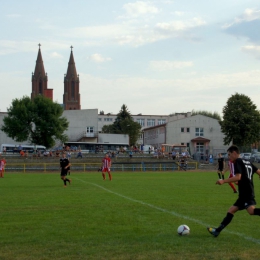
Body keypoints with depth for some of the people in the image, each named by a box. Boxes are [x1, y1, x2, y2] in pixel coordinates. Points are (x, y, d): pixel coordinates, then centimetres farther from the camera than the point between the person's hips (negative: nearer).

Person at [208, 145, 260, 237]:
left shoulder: (238, 162, -5)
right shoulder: (248, 162, 20)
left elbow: (238, 177, -18)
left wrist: (223, 181, -19)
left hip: (245, 193, -10)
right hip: (244, 194, 10)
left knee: (251, 210, -30)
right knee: (231, 211, 13)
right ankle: (217, 230, 16)